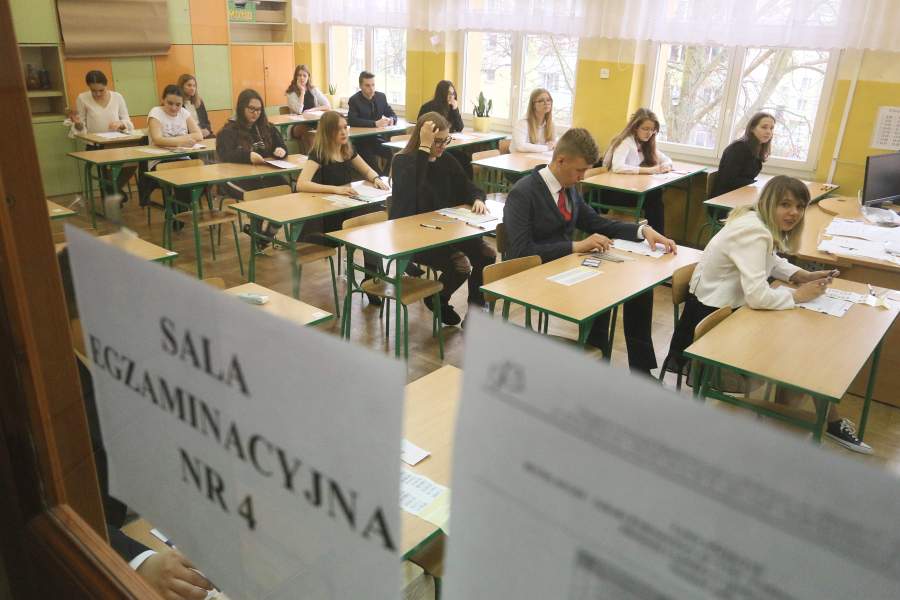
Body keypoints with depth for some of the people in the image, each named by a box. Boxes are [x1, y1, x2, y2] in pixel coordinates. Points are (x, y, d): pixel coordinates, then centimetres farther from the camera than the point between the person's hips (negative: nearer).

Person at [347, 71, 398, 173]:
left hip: (378, 137, 5)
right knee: (372, 164, -28)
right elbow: (352, 120, -23)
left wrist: (391, 119, -14)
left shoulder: (381, 96, 6)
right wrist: (375, 123, -30)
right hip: (361, 140, -5)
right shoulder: (354, 100, -9)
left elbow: (392, 114, 13)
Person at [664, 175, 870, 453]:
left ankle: (830, 420, 20)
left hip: (733, 309, 10)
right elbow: (757, 295, -33)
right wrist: (798, 295, -17)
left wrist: (803, 275, 7)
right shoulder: (753, 232, -25)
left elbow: (771, 262, 25)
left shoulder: (763, 224, 5)